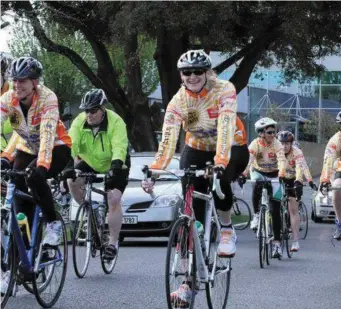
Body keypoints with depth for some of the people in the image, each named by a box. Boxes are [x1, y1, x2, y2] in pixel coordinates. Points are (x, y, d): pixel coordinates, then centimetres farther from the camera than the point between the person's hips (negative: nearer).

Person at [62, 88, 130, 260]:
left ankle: (113, 243, -7)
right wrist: (68, 165, -41)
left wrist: (115, 167, -51)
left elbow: (119, 148, -35)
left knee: (114, 200, -17)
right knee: (72, 182, -23)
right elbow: (71, 143, -26)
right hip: (89, 163, 3)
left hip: (114, 165, -3)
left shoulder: (115, 122, -25)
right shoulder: (79, 121, -16)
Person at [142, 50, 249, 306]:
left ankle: (227, 229, -8)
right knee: (192, 216, -9)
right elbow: (168, 138, -23)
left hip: (232, 150, -3)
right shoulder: (179, 101, -14)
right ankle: (191, 281, -5)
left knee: (218, 180, -37)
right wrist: (155, 170, -37)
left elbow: (225, 128, -36)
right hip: (197, 152, 3)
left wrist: (219, 163, -50)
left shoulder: (224, 91, -23)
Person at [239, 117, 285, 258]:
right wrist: (243, 174, -51)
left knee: (275, 210, -7)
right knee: (257, 186, -38)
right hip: (258, 172, 0)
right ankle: (256, 214, -16)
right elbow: (248, 159, -33)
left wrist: (281, 176, -52)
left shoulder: (277, 144, -19)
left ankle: (277, 242, -1)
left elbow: (282, 160, -34)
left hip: (274, 175, 0)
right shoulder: (255, 144, -19)